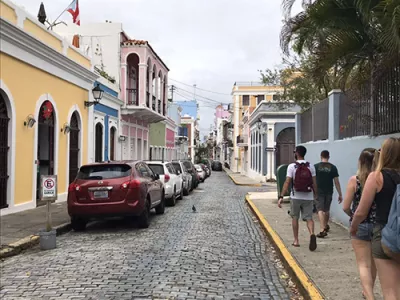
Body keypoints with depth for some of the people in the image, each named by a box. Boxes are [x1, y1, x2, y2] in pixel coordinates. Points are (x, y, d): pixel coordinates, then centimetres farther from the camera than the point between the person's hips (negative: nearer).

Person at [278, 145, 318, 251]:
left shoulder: (292, 166, -8)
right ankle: (312, 234, -21)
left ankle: (296, 240, 19)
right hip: (308, 197, 2)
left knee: (295, 217, 14)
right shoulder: (311, 166, 1)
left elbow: (287, 183, -13)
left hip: (296, 197, -2)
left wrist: (281, 197, -12)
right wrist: (315, 195, 15)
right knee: (309, 218, 6)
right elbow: (314, 183, 2)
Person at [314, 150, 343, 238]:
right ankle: (326, 226, 39)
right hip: (329, 192, 2)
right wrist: (340, 195, 3)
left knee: (320, 210, -5)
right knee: (327, 210, 19)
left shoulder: (316, 167, -6)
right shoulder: (333, 167, -3)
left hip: (319, 192, -2)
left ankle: (322, 230, -18)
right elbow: (336, 182, -2)